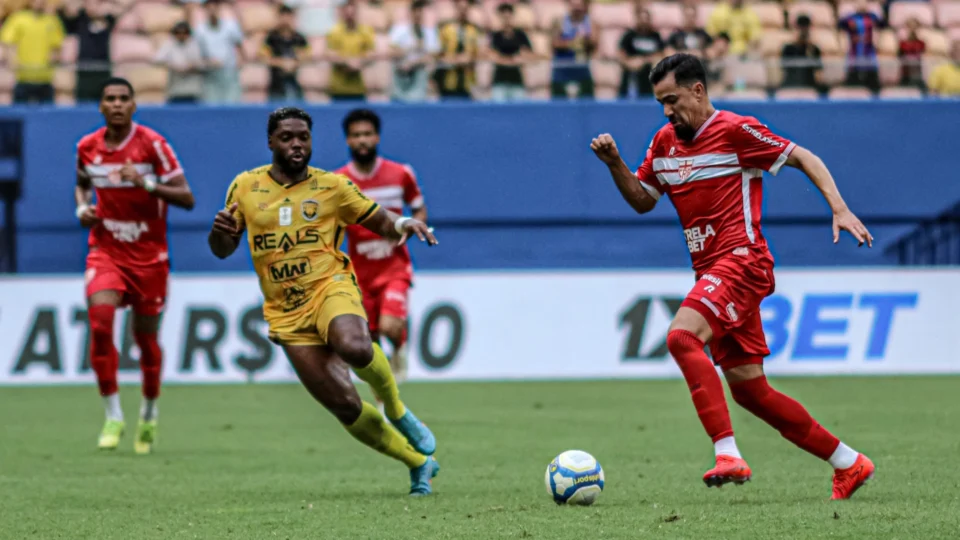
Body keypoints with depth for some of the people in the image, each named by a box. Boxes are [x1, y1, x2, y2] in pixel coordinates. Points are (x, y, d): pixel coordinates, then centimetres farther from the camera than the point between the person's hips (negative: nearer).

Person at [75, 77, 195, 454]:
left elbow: (186, 198, -15)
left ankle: (149, 415, 32)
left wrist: (146, 183, -29)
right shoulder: (87, 147, 0)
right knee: (100, 320, -21)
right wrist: (82, 208, 0)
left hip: (149, 255, -2)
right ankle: (113, 416, -11)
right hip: (106, 251, 2)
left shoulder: (152, 144, -12)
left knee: (147, 337, 7)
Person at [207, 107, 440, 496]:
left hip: (330, 286, -2)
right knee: (345, 407, -7)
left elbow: (381, 222, 8)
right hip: (286, 311, 2)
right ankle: (418, 463, 12)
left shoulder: (332, 186, 4)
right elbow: (222, 249, 15)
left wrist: (403, 224, -16)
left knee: (354, 347, -37)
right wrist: (221, 232, -9)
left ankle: (396, 409, -6)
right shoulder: (245, 187, 8)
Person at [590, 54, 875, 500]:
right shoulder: (664, 142, 14)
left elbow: (804, 159, -2)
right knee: (748, 389, 7)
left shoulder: (735, 131, -7)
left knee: (682, 336, -30)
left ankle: (728, 453, -36)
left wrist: (840, 210, -13)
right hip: (711, 271, 8)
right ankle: (847, 463, 17)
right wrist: (615, 164, 5)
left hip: (741, 260, -8)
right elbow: (642, 200, 22)